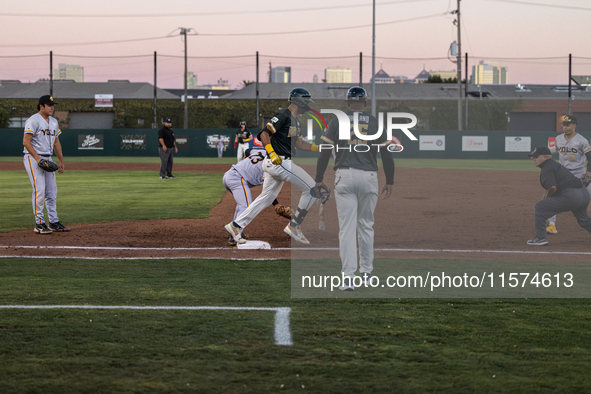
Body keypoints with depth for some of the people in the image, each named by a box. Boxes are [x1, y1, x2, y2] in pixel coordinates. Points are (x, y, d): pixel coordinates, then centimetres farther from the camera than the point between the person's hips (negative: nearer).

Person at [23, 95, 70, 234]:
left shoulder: (54, 122, 14)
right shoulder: (33, 121, -12)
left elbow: (56, 142, 21)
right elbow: (26, 141, -17)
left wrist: (61, 161, 17)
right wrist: (38, 159, -23)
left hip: (48, 159, 8)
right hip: (33, 159, -8)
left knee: (52, 191, 8)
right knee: (39, 190, -12)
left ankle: (54, 222, 14)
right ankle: (39, 224, -9)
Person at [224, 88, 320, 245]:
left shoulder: (295, 120, 20)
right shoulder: (283, 116, -11)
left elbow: (298, 143, 26)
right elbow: (264, 133, -18)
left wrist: (317, 147, 17)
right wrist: (271, 153, -28)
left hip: (278, 163, 10)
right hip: (279, 162, -10)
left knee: (266, 198, 13)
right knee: (311, 188, -8)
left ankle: (235, 226, 15)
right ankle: (294, 226, -3)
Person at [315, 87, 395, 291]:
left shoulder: (337, 121, 2)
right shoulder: (375, 122, 4)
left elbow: (325, 151, -2)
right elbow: (387, 153, 2)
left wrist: (319, 179, 5)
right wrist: (389, 182, 11)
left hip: (344, 176, -1)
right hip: (369, 177, 1)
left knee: (346, 227, -4)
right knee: (366, 226, 16)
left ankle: (348, 277, -12)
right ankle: (366, 273, 23)